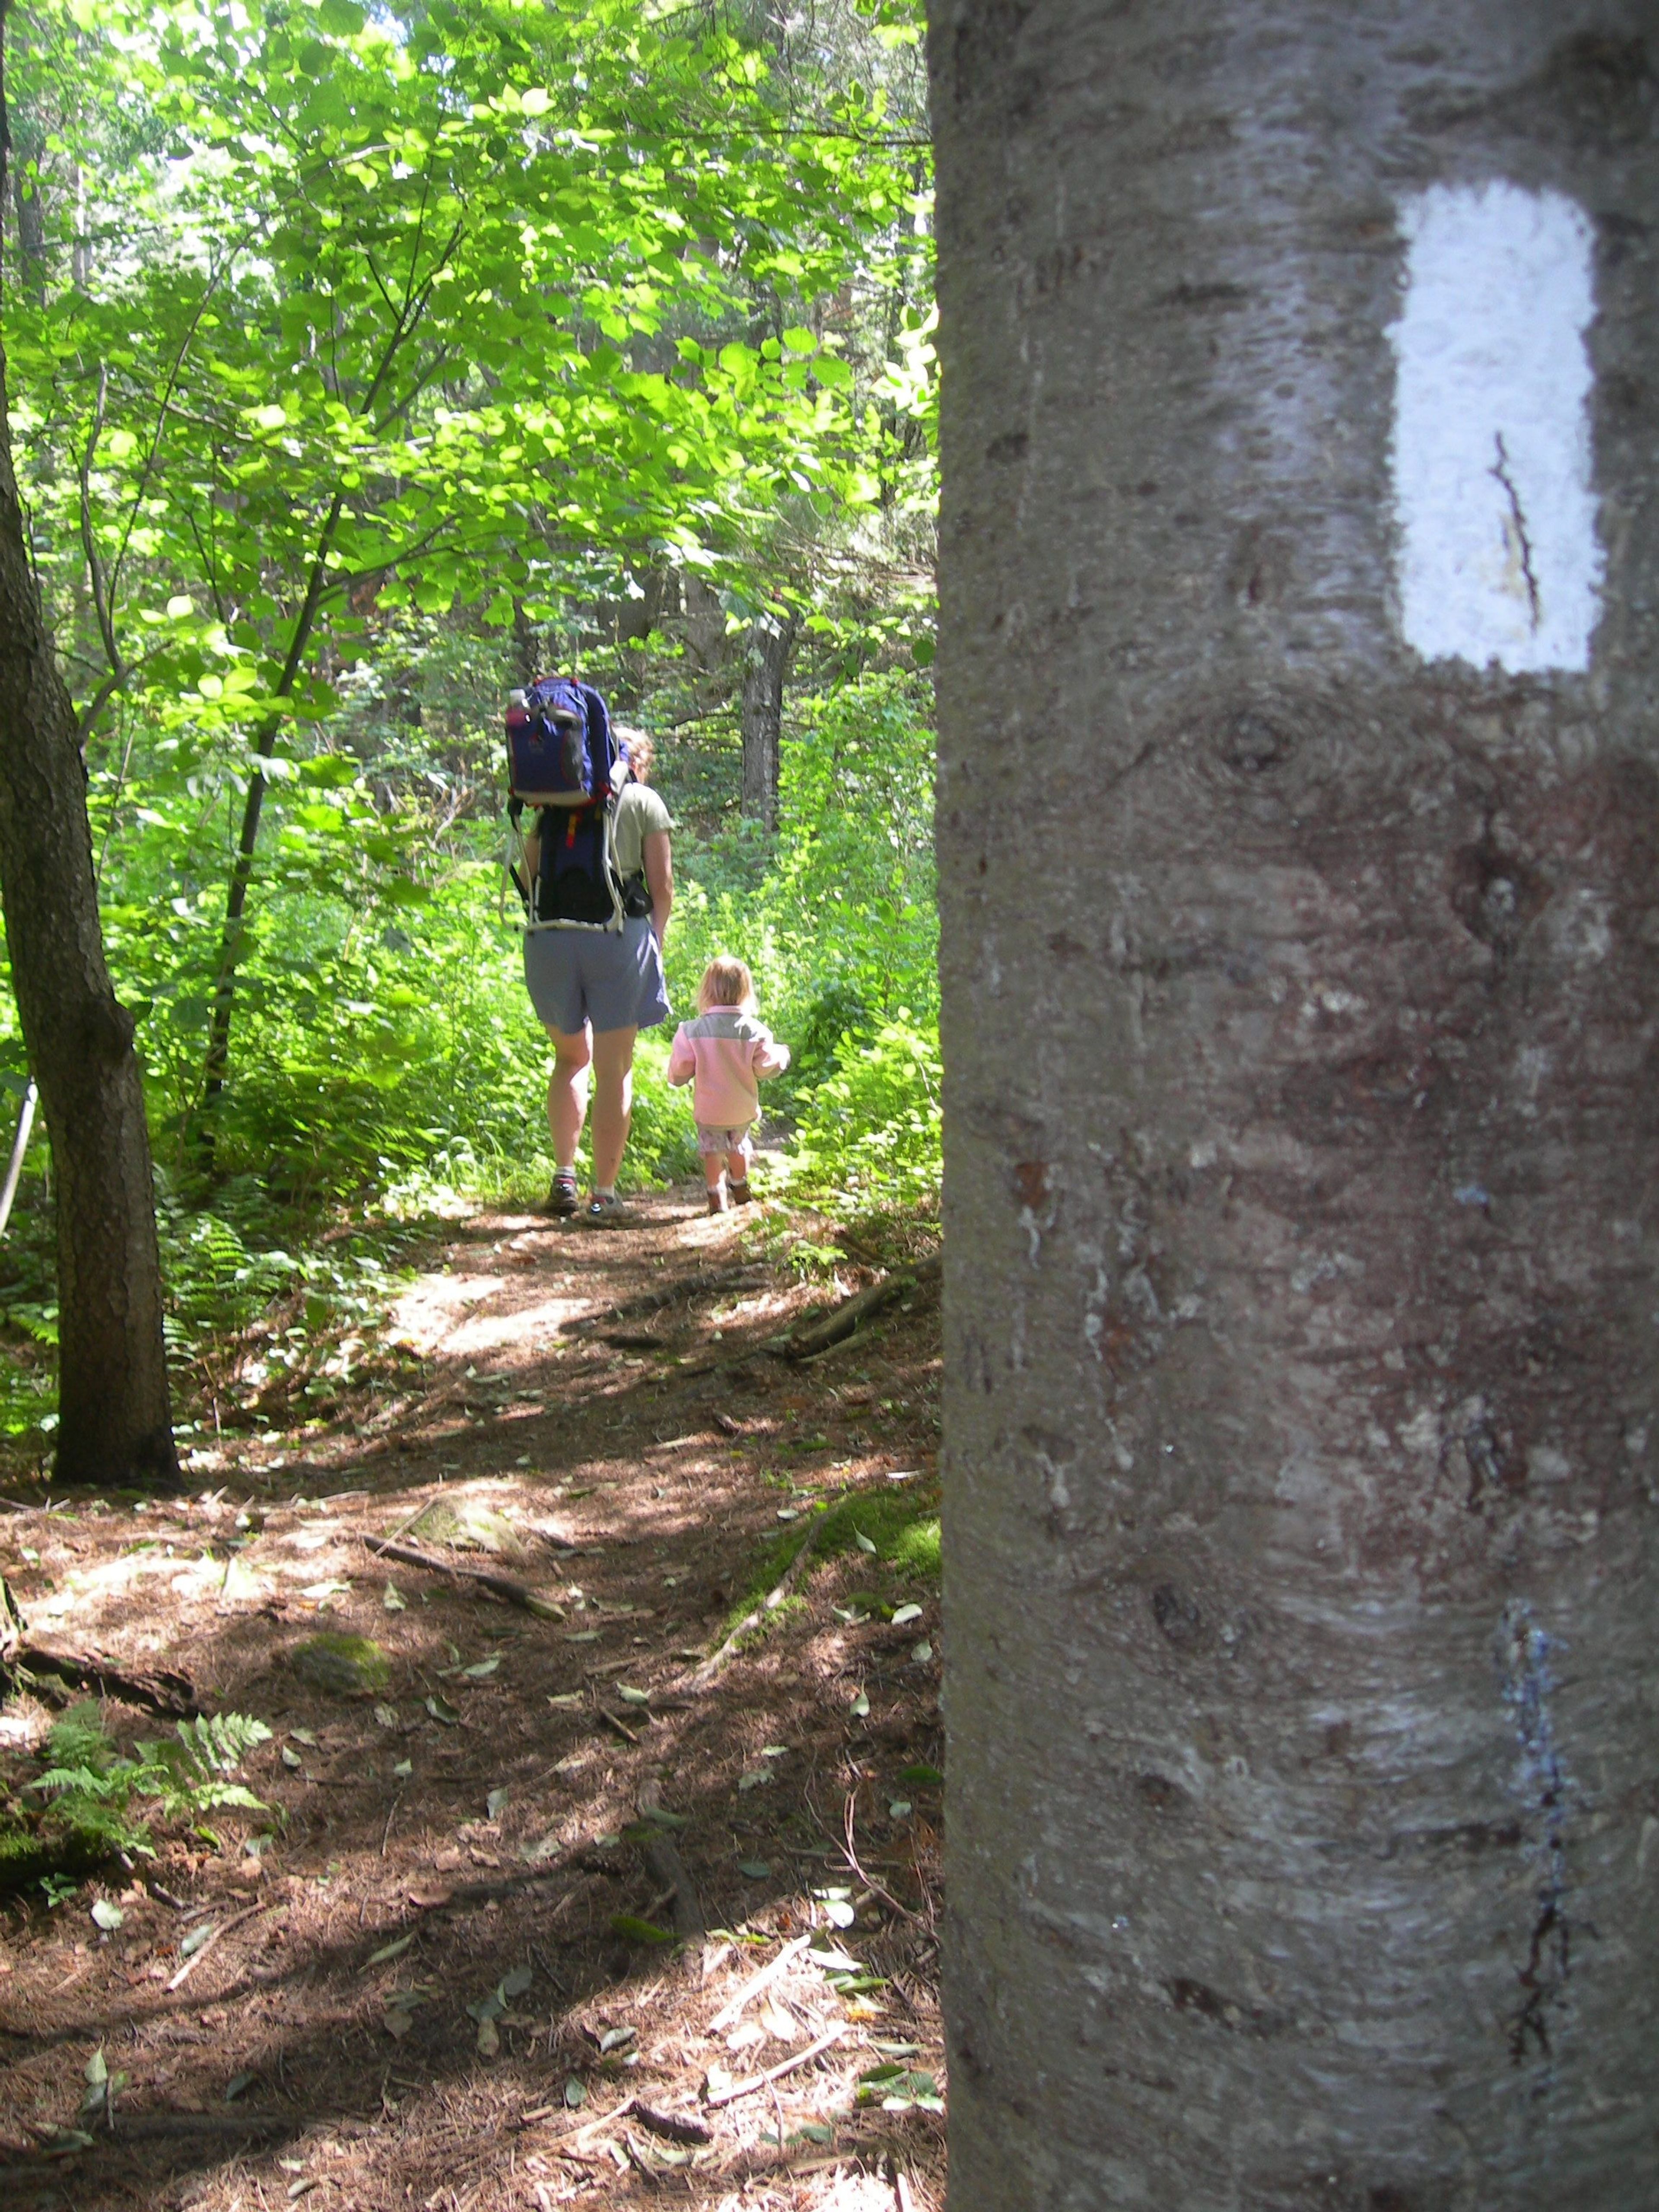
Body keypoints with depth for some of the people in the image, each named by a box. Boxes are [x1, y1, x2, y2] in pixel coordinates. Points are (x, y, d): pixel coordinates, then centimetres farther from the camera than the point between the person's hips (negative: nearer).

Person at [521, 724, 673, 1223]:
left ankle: (564, 1178, 12)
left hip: (549, 936, 3)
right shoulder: (645, 802, 8)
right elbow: (662, 887, 4)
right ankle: (604, 1195, 3)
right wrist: (655, 943, 16)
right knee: (614, 1071, 4)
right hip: (620, 935, -3)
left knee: (571, 1057, 21)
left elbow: (530, 872, 10)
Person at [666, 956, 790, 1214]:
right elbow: (765, 1067, -10)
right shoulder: (754, 1031, -13)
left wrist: (675, 1077, 14)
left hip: (708, 1108, -2)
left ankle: (717, 1196, 6)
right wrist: (782, 1055, 11)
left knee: (712, 1149, 13)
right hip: (743, 1108, 2)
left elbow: (679, 1072, -10)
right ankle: (741, 1190, 42)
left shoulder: (693, 1031, -15)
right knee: (738, 1147, 24)